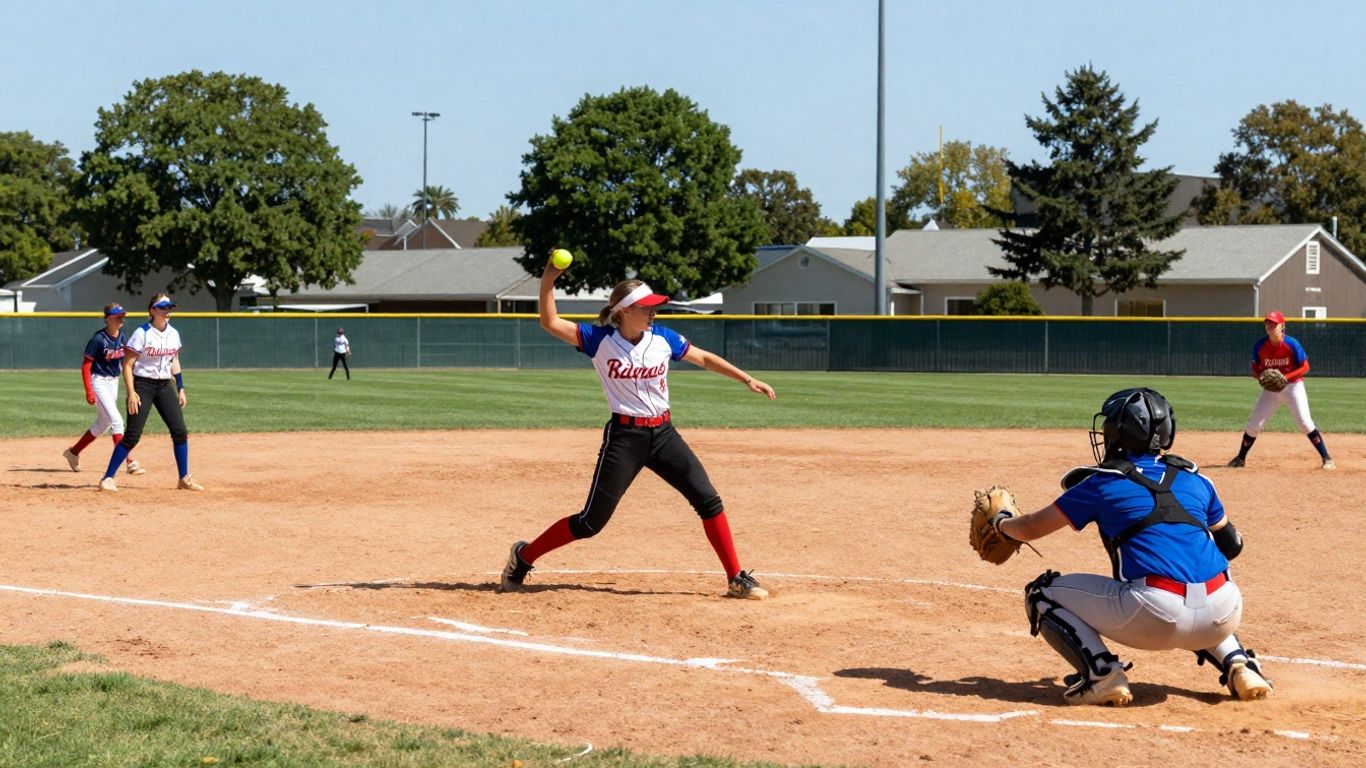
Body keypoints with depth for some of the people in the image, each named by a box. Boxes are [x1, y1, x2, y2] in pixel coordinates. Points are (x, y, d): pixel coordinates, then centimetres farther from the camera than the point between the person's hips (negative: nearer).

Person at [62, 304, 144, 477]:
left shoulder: (122, 337, 4)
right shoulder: (98, 339, -16)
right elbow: (86, 365, -14)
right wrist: (88, 391, -20)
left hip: (114, 382, 8)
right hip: (99, 382, -8)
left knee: (103, 425, 15)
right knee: (116, 421, -14)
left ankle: (73, 452, 30)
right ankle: (129, 463, -16)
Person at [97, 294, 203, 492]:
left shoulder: (173, 334, 6)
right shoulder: (142, 334, -13)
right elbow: (127, 365, -13)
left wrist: (180, 388, 12)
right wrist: (131, 393, -20)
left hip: (164, 386, 6)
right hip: (142, 385, -6)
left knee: (180, 431, 0)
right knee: (132, 436, -9)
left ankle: (185, 479, 11)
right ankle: (107, 478, 0)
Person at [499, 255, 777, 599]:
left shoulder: (662, 338, 1)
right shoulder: (600, 339, -8)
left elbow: (704, 359, 13)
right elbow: (550, 322, -12)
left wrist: (747, 379, 8)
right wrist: (547, 283, -27)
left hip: (663, 433, 4)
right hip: (624, 437, -4)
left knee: (708, 500, -5)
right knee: (591, 522, -2)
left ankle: (737, 579, 5)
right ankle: (523, 556, 17)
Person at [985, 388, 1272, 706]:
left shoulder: (1102, 483, 10)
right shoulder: (1195, 479, 20)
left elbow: (1031, 528, 20)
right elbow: (1231, 544, 29)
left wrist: (1001, 522, 42)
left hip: (1157, 617, -5)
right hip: (1225, 616, 5)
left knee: (1043, 593, 13)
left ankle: (1102, 674, -5)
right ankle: (1239, 666, 18)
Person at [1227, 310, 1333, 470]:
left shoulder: (1292, 344, -16)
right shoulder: (1260, 345, -7)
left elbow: (1305, 367, -11)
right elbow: (1255, 369, 5)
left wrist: (1286, 377, -25)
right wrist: (1262, 377, -19)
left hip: (1293, 386, -3)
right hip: (1271, 388, 3)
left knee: (1305, 423, -14)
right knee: (1254, 424, 0)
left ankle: (1327, 459, -6)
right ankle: (1240, 458, 17)